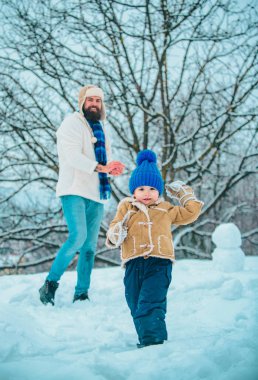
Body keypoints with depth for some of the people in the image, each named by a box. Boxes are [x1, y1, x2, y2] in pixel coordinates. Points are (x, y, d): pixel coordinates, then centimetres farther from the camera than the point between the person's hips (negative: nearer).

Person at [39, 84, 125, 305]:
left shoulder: (100, 129, 21)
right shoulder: (72, 123, -3)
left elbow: (106, 158, 19)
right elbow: (73, 156, -17)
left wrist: (114, 168, -6)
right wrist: (100, 168, -29)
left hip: (96, 195, 7)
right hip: (74, 190, -7)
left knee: (90, 245, 4)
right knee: (78, 235, -22)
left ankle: (81, 294, 9)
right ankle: (50, 283, -9)